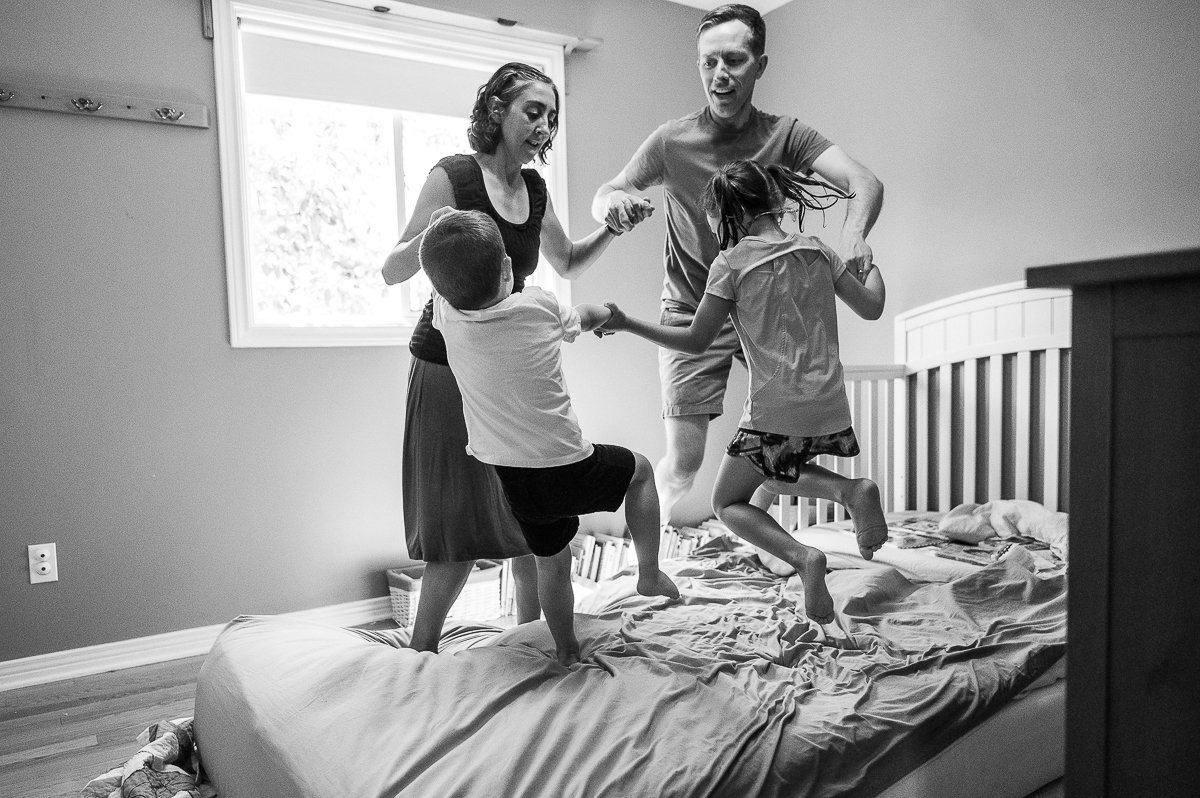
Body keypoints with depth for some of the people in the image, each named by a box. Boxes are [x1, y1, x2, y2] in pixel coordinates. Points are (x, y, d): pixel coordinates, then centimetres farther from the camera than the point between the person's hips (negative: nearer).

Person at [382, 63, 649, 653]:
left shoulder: (535, 189, 8)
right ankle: (419, 654, 16)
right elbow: (392, 273, -11)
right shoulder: (453, 176, -10)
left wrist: (611, 230, 6)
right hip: (450, 366, -6)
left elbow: (568, 265, 23)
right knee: (461, 524, -2)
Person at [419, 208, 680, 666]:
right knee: (639, 468, 24)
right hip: (566, 470, -4)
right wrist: (606, 312, 29)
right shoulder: (538, 306, -14)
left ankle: (567, 653, 39)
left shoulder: (448, 316, -9)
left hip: (512, 481, 4)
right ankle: (649, 573, 24)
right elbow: (585, 317, 9)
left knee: (551, 562, 24)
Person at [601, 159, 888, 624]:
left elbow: (696, 341, -6)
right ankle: (852, 490, 4)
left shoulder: (731, 262, -7)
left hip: (774, 411, -6)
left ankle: (803, 558, -12)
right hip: (829, 406, 6)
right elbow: (871, 307, 11)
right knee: (776, 476, 32)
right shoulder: (816, 251, 7)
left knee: (728, 503, 13)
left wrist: (627, 325, 3)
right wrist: (869, 265, 32)